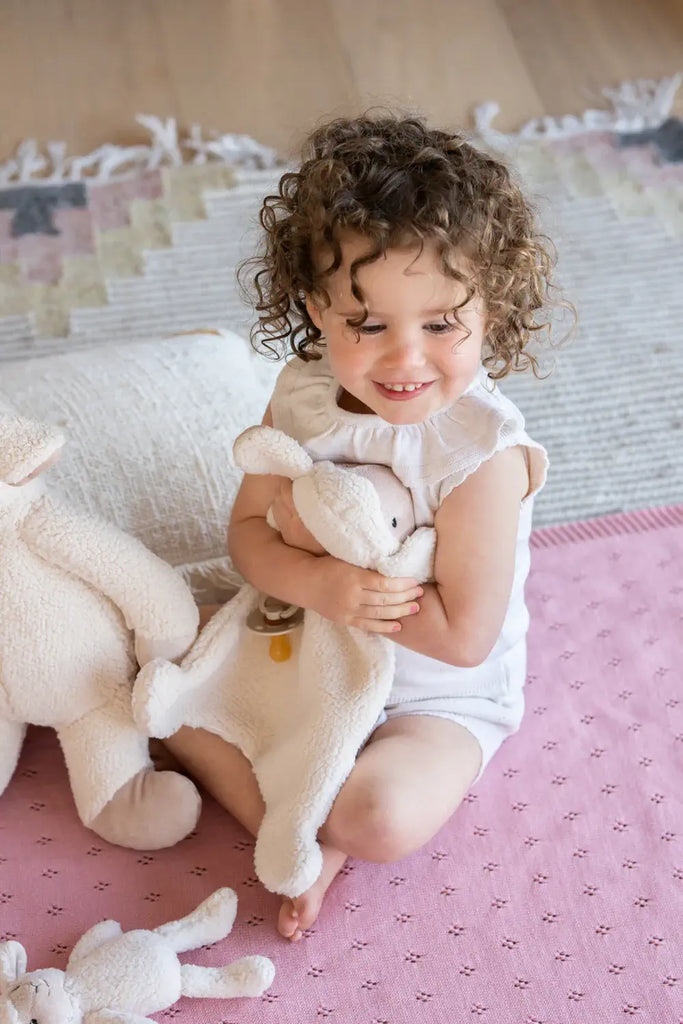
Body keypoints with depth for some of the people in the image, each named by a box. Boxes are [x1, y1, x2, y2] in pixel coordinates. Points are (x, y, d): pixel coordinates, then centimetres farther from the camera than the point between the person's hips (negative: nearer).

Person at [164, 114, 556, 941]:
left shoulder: (482, 454, -30)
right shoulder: (303, 392, -13)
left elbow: (463, 635, -27)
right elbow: (246, 531, -5)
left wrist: (311, 534, -27)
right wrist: (318, 584, -30)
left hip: (435, 694, -6)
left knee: (385, 819, -32)